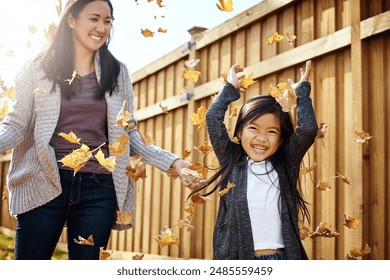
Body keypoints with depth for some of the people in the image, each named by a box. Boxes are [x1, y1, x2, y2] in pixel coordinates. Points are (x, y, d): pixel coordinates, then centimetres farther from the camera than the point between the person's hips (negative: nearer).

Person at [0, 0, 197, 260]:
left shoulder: (118, 73, 9)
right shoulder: (38, 68, 3)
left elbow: (129, 133, 10)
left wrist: (171, 161, -3)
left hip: (99, 189, 2)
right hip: (44, 184, -1)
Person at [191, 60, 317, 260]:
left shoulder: (285, 165, 5)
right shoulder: (231, 161, 4)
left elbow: (308, 130, -6)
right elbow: (213, 118, -1)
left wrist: (302, 91, 6)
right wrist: (231, 88, 11)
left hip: (281, 257, 1)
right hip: (237, 258, -1)